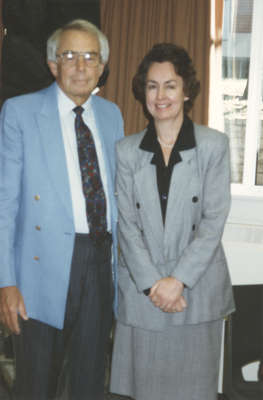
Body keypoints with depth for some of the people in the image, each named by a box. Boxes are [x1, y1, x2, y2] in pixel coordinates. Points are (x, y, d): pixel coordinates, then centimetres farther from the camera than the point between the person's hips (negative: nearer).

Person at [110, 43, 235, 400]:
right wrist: (152, 284, -9)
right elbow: (127, 224, 0)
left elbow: (214, 220, -6)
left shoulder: (214, 145, 0)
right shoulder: (126, 151, 4)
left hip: (197, 290, -1)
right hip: (140, 292, 1)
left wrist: (178, 280, -12)